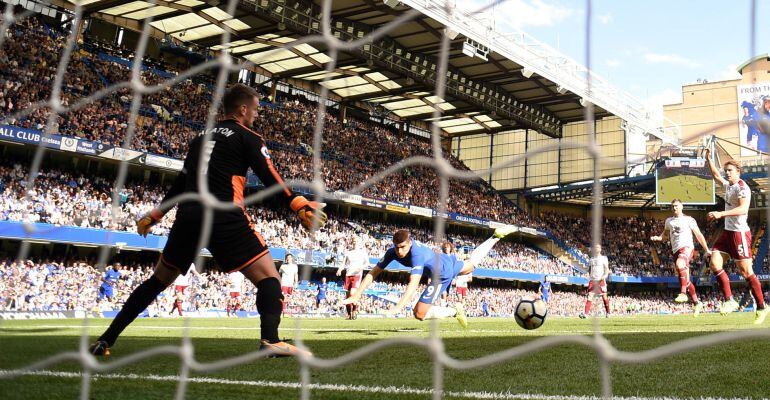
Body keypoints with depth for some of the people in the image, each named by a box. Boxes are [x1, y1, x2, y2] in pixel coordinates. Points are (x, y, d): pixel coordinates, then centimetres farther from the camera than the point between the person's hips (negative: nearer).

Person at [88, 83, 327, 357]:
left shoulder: (201, 139, 25)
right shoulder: (248, 138, 7)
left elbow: (180, 184, 29)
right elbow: (270, 180, -5)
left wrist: (153, 216, 37)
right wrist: (300, 205, -7)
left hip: (187, 216, 6)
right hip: (224, 217, -6)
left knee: (158, 280, 20)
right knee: (268, 276, -3)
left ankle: (106, 340, 21)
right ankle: (270, 340, -24)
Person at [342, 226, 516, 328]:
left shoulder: (417, 254, -41)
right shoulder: (393, 252, -21)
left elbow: (413, 283, -52)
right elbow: (373, 273, -21)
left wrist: (399, 307, -62)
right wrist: (356, 296, -30)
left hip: (443, 274, -7)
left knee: (420, 313, -16)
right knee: (471, 264, 34)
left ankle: (455, 311, 0)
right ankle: (496, 236, 49)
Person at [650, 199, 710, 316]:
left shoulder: (688, 219, 4)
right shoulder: (668, 221, 17)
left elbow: (698, 235, 5)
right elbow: (665, 235, 28)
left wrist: (706, 249, 2)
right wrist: (657, 238, 6)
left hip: (686, 247, -6)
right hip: (676, 250, 6)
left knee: (680, 264, -36)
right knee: (685, 279, 7)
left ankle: (683, 293, -38)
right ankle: (697, 303, 17)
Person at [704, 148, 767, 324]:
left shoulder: (742, 188, -15)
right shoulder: (728, 185, 13)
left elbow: (743, 209, -30)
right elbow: (716, 175, 33)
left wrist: (721, 214, -37)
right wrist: (708, 159, 26)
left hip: (740, 233, -9)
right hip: (727, 231, 9)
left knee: (746, 271, -6)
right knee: (714, 263, -3)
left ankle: (761, 308, 4)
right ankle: (729, 300, 1)